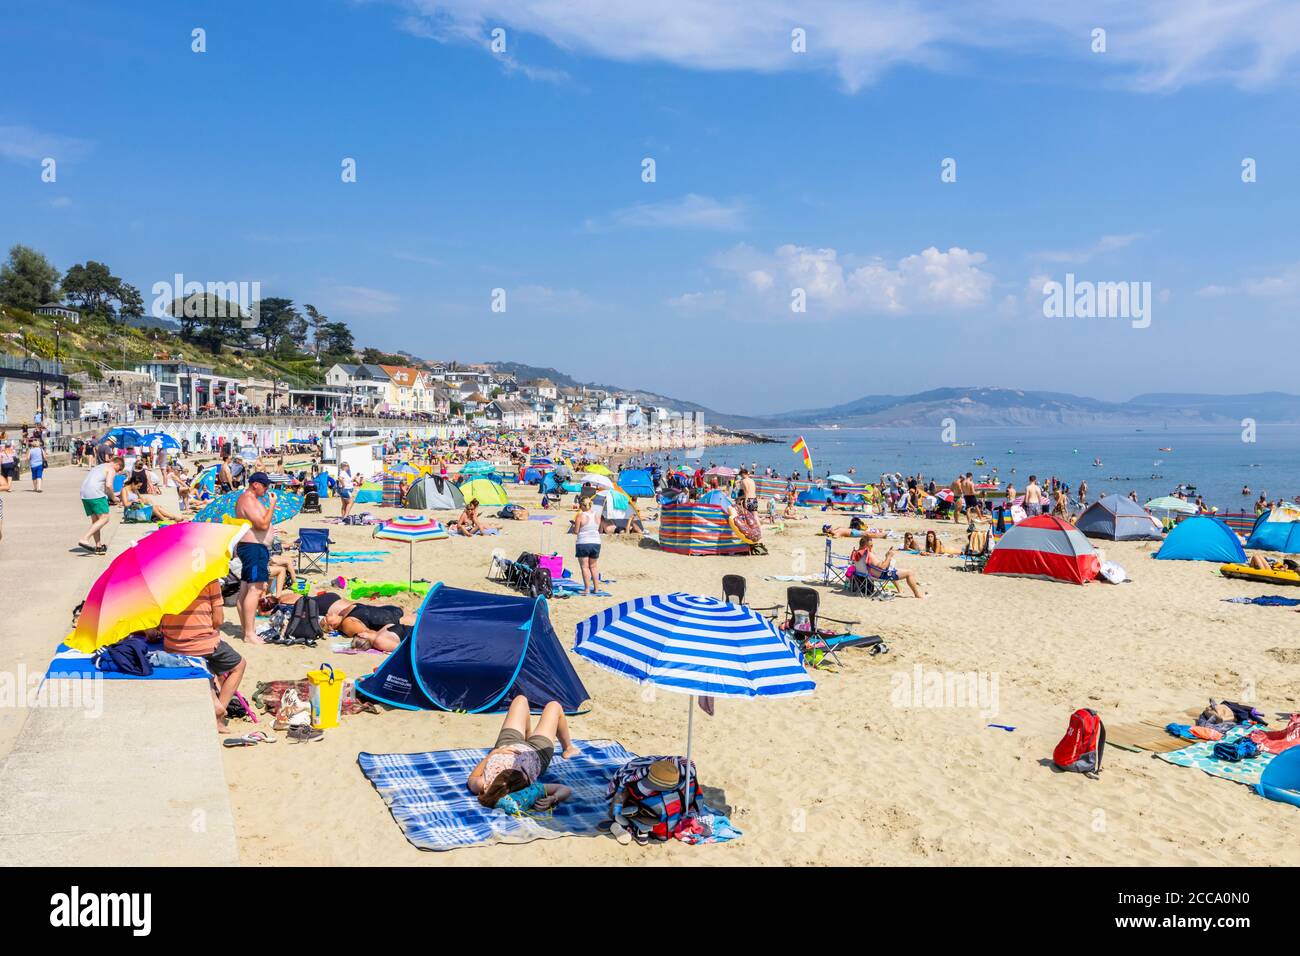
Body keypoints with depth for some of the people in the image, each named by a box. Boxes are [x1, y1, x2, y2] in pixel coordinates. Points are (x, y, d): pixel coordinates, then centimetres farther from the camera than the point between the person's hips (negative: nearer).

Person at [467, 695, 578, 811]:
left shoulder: (483, 785, -46)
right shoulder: (528, 789, -48)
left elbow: (471, 778, -23)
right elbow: (566, 790, -44)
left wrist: (492, 754, -36)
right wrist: (552, 799, -65)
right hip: (537, 752, -2)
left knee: (521, 699, 23)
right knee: (553, 705, 22)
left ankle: (528, 736, 57)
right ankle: (567, 749, 53)